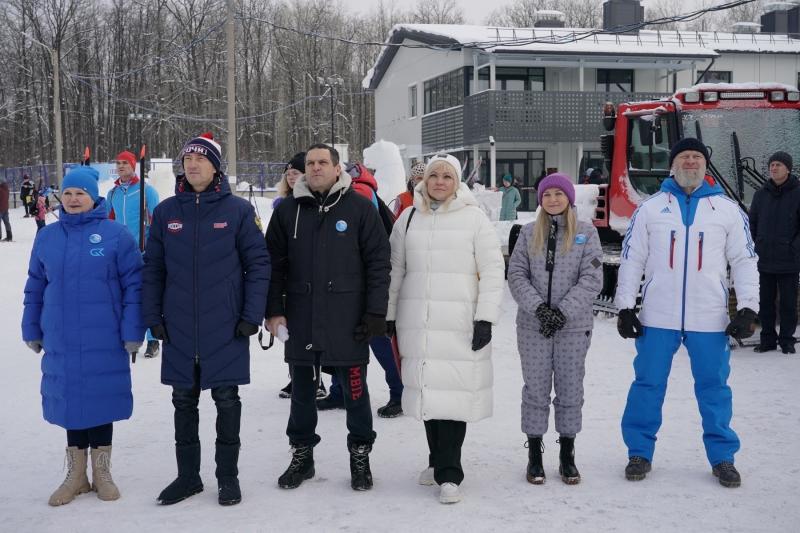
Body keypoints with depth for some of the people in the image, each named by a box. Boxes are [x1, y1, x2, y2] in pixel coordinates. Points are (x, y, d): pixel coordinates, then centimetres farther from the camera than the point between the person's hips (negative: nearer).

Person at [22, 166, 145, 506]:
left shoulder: (115, 234, -5)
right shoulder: (47, 237, 6)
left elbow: (134, 285, -6)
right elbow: (35, 288, 13)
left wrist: (133, 331, -10)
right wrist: (32, 330, 11)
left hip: (104, 340, -3)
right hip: (62, 340, 3)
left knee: (101, 401, 6)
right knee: (71, 402, 10)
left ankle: (101, 472, 22)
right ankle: (76, 475, 23)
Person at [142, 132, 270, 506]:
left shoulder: (238, 210, -4)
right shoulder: (166, 211, 3)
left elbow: (258, 264, -4)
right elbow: (153, 268, 6)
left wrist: (252, 316, -10)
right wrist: (153, 317, 1)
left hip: (226, 328, -2)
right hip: (179, 328, 3)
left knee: (226, 399, 7)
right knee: (184, 402, 11)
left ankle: (228, 476, 20)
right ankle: (188, 475, 25)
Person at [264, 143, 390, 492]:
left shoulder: (359, 207, 0)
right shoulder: (287, 210, 6)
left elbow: (378, 262, -2)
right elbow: (274, 264, 7)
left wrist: (376, 312, -7)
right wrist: (274, 310, -1)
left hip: (348, 320, -2)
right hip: (300, 319, 2)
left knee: (354, 390, 6)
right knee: (302, 391, 12)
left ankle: (360, 456, 21)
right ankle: (301, 455, 27)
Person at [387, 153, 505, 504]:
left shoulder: (474, 218, 0)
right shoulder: (408, 218, 10)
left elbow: (492, 270, -2)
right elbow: (395, 270, 15)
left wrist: (485, 318, -8)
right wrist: (389, 316, 13)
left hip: (460, 324, -3)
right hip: (416, 323, 4)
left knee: (454, 394, -8)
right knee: (427, 391, 7)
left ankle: (448, 474, -2)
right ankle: (439, 461, 23)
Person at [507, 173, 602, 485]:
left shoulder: (586, 232, 1)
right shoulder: (529, 233, 5)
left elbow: (592, 279, -6)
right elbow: (516, 275, 0)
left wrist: (563, 311, -15)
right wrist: (539, 307, -14)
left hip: (574, 326, -1)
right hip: (533, 326, 1)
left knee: (570, 389, 7)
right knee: (536, 390, 6)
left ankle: (567, 456, 19)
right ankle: (534, 455, 17)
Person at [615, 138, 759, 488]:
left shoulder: (728, 209, 5)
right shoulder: (650, 208, 4)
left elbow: (745, 261, 5)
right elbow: (631, 260, 5)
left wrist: (747, 309, -2)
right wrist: (625, 308, 0)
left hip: (709, 320, 0)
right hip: (657, 318, 0)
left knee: (714, 387, 9)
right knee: (648, 385, 6)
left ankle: (722, 457, 22)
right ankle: (639, 453, 20)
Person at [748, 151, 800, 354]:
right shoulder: (761, 194, 8)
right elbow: (752, 223, 13)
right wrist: (754, 248, 6)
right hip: (764, 260, 4)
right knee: (765, 303, 9)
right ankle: (768, 339, 18)